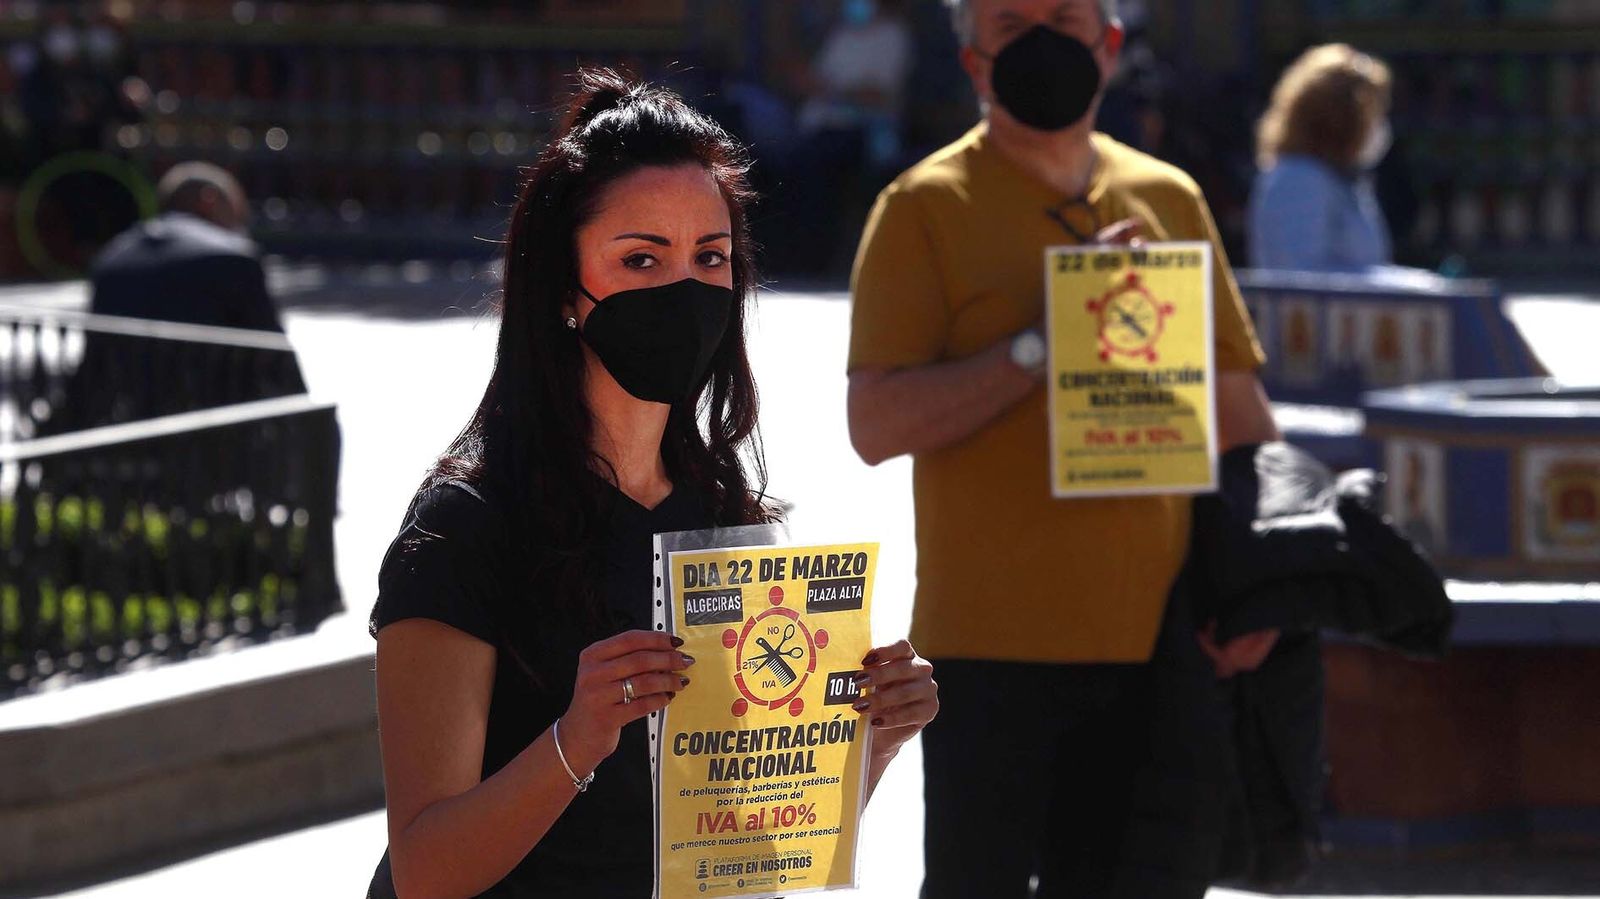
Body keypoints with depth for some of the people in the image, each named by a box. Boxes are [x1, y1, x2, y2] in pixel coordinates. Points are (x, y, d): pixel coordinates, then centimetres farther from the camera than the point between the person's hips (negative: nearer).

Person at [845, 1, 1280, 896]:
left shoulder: (1169, 199, 11)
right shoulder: (927, 208, -3)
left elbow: (1239, 406, 16)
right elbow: (876, 425, -12)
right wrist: (1043, 345, -20)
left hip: (1157, 637, 4)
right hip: (994, 643, -4)